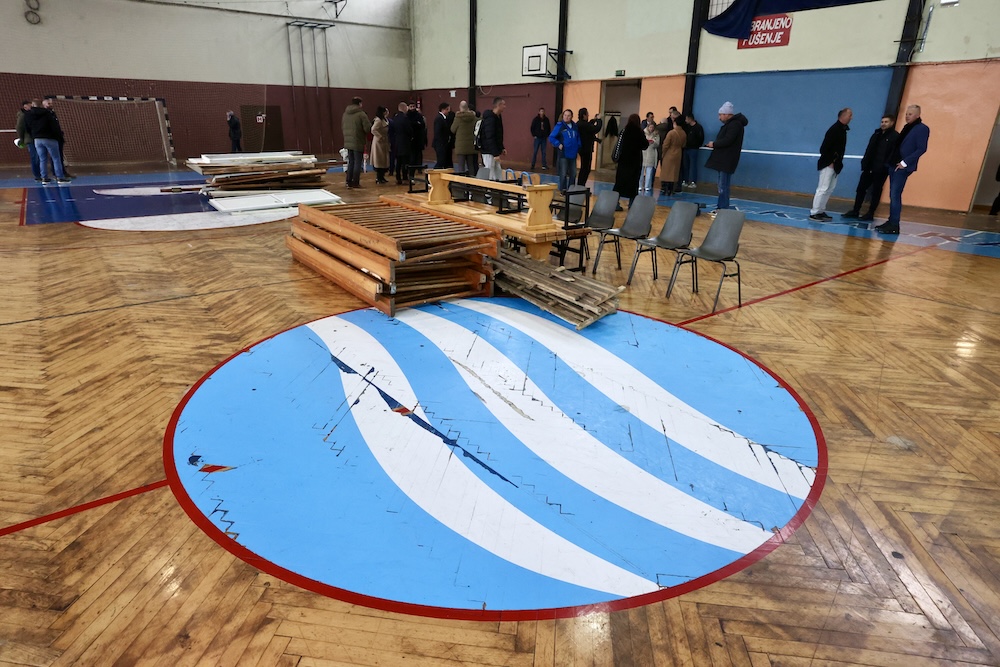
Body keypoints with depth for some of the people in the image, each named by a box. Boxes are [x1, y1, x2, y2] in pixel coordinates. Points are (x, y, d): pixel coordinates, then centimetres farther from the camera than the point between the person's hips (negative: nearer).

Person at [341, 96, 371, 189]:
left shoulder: (345, 113, 8)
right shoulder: (361, 114, -13)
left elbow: (342, 126, 17)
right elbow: (367, 128, -16)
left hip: (348, 142, 7)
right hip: (358, 143, -6)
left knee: (351, 162, 16)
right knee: (358, 163, 1)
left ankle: (349, 181, 18)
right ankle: (355, 182, 1)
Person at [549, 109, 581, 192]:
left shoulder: (575, 126, 9)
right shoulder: (559, 126, -4)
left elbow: (578, 138, 20)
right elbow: (551, 138, -4)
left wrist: (578, 146, 7)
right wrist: (558, 144, -15)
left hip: (573, 154, 5)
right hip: (563, 154, -5)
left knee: (573, 174, 9)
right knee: (563, 174, -3)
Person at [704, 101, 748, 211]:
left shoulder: (735, 124, -14)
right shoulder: (730, 124, 18)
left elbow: (727, 140, -22)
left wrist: (714, 144, -10)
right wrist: (714, 144, 2)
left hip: (727, 160, -10)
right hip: (723, 159, 10)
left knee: (723, 186, -10)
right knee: (722, 185, 12)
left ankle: (723, 209, -9)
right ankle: (720, 207, 17)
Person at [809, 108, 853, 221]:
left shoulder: (843, 129, 13)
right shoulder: (834, 129, -15)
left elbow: (840, 148, 15)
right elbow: (824, 148, -20)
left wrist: (837, 162, 6)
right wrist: (829, 162, -17)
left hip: (835, 165, 10)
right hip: (828, 164, -10)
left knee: (829, 189, 11)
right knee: (823, 189, -9)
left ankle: (821, 211, 17)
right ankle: (814, 213, -6)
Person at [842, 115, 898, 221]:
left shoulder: (895, 136, -5)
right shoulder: (877, 134, 16)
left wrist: (886, 166, -20)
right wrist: (864, 163, 3)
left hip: (881, 170, -6)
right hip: (869, 167, 6)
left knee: (876, 191, 2)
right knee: (861, 188, 6)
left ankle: (870, 214, 7)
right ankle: (855, 211, 14)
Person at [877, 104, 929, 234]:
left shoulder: (922, 128, -6)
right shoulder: (907, 127, 17)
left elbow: (922, 149, -13)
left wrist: (905, 162, -17)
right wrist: (891, 160, 8)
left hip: (903, 167, -8)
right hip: (894, 165, 8)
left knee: (895, 195, -10)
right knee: (892, 195, 9)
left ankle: (894, 225, -7)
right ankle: (891, 222, 14)